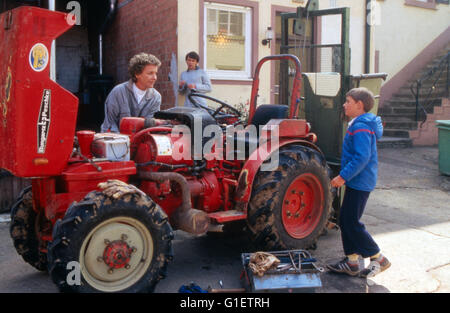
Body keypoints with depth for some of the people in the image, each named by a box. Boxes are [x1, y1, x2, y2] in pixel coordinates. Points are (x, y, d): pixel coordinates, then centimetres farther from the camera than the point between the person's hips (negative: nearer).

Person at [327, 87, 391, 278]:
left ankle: (379, 259, 8)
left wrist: (343, 176, -24)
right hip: (357, 181, 10)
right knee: (345, 220, 12)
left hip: (359, 182, -10)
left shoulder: (360, 127, -18)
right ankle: (352, 262, 19)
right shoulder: (359, 124, 15)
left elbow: (362, 157, -26)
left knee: (351, 222, -4)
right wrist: (345, 176, 20)